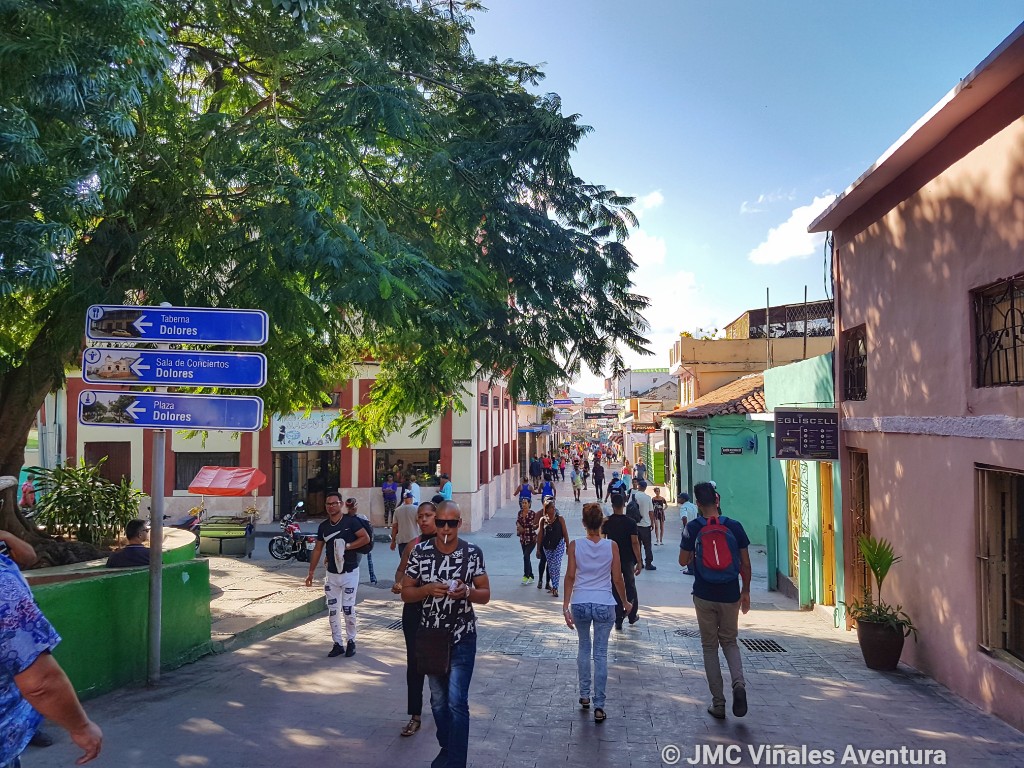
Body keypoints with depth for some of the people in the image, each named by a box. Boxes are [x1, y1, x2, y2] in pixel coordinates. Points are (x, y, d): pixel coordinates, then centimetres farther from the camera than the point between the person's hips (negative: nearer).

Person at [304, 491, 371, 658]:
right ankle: (338, 644, 17)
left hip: (349, 573, -4)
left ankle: (351, 641, 16)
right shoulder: (323, 526, 5)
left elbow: (366, 538, -12)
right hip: (331, 574, 5)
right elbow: (317, 549, 11)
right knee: (332, 611, 6)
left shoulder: (350, 521, -9)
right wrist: (311, 572, 10)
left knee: (348, 609, -2)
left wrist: (347, 546, -19)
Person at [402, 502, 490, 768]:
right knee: (438, 700, 18)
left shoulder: (473, 552, -8)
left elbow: (485, 595, -2)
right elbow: (406, 593, -1)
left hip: (462, 638, -3)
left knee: (457, 702, -8)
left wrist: (466, 591, -23)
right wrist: (428, 589, -21)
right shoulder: (420, 551, -6)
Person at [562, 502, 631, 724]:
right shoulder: (611, 546, -4)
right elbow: (617, 578, -1)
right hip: (604, 605, -1)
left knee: (583, 648, 21)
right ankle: (599, 705, 6)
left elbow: (570, 576, -7)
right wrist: (625, 602, 13)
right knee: (600, 653, 6)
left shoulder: (575, 545, -5)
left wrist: (565, 605, -4)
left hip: (580, 604, 1)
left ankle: (584, 695, 27)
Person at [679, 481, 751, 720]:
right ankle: (738, 683, -6)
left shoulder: (693, 528, -10)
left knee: (710, 647, 11)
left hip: (704, 596, -1)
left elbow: (683, 561, -4)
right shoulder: (734, 526, -5)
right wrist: (745, 591, 11)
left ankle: (718, 703, 12)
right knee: (730, 642, 20)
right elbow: (745, 564, 0)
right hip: (730, 595, 2)